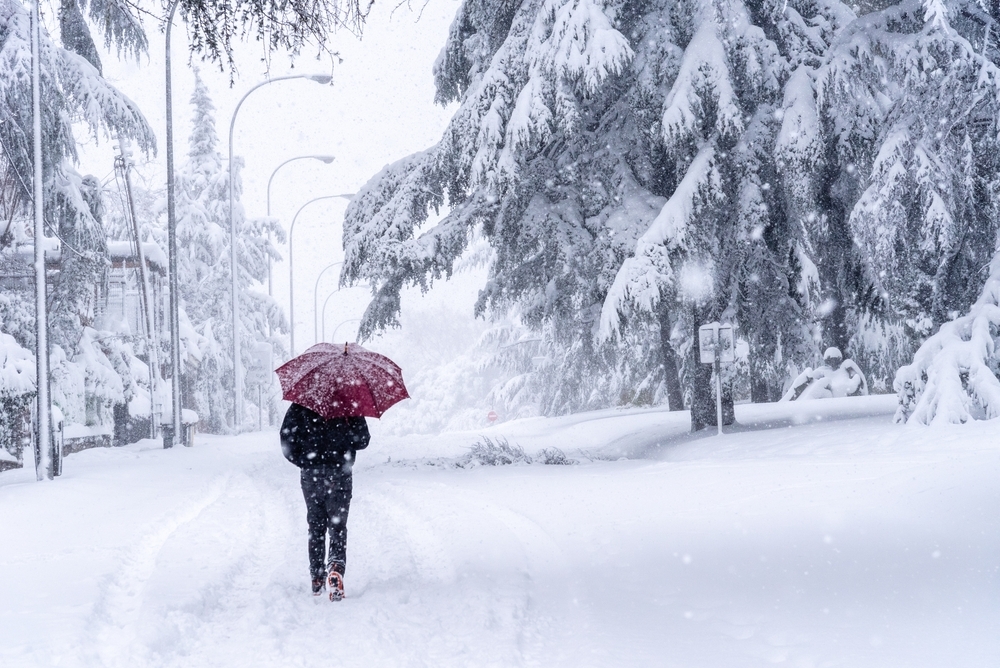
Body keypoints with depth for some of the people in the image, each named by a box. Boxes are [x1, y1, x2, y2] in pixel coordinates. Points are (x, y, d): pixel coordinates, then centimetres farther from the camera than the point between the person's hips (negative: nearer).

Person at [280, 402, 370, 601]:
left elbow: (287, 439, -4)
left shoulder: (300, 406, -3)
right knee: (338, 527, 1)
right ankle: (336, 566, -24)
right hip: (339, 475, -1)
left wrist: (305, 462, 7)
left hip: (311, 475, 1)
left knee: (316, 528, 15)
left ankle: (317, 578, 19)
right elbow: (363, 441, -2)